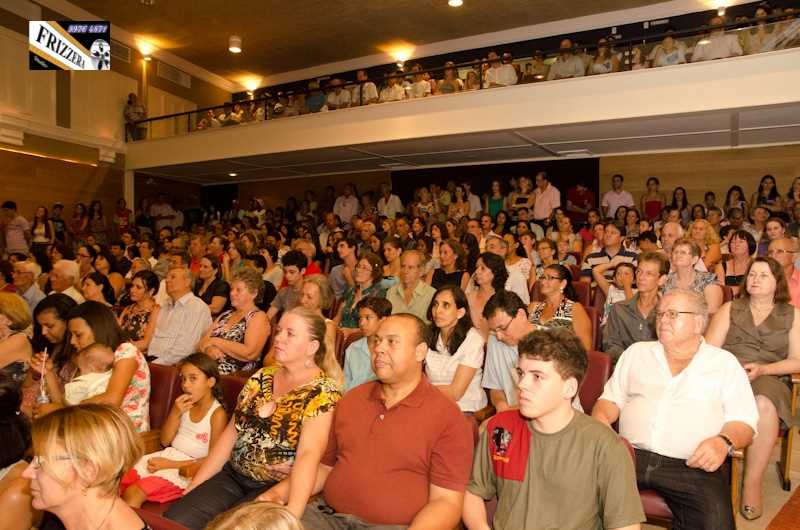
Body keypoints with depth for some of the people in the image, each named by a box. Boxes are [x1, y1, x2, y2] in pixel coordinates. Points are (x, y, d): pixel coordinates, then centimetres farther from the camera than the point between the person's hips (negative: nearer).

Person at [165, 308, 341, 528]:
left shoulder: (323, 392, -13)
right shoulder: (261, 377, 7)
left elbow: (308, 454, -24)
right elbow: (231, 434, 8)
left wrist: (293, 511, -36)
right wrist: (194, 485, 4)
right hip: (232, 476, 5)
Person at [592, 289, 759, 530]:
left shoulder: (724, 362, 13)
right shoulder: (637, 352, 19)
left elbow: (744, 421, 8)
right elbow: (611, 399, 19)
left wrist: (724, 442, -14)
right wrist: (599, 420, -4)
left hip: (693, 465, -1)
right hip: (630, 454, 2)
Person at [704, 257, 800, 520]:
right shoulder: (730, 309, 19)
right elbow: (709, 350, 9)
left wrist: (762, 369, -9)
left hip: (768, 379, 0)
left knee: (764, 405, -37)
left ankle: (752, 485, -25)